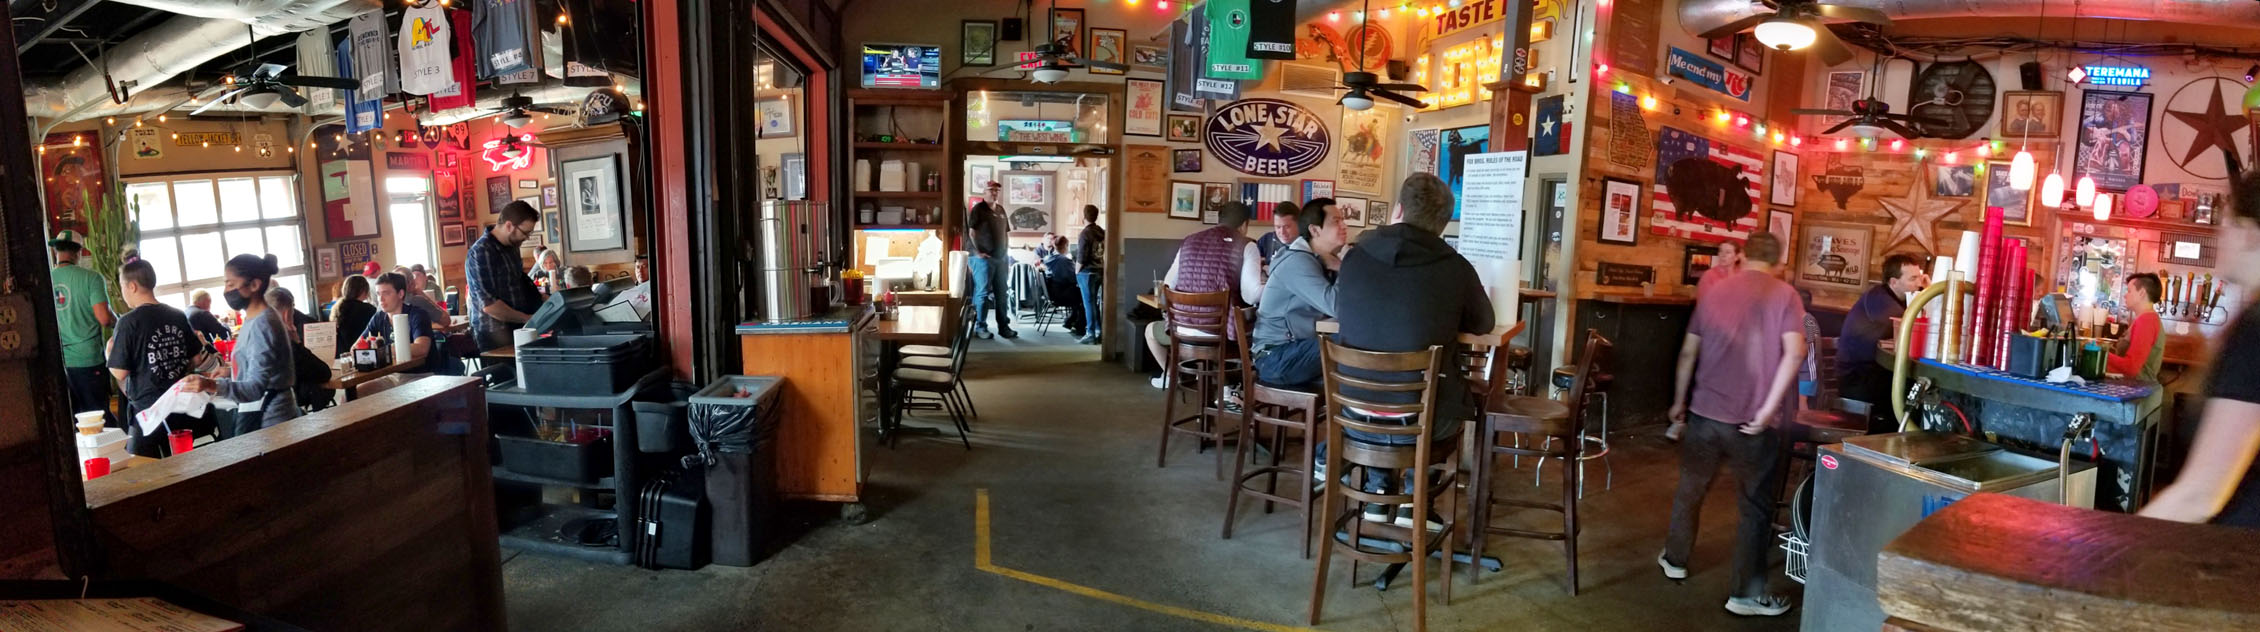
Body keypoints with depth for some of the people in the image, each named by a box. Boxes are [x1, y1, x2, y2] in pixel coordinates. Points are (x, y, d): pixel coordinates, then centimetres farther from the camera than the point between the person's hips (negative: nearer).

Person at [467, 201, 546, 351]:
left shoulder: (511, 246, 9)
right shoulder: (481, 253, -18)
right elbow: (489, 305, -23)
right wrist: (527, 319, -18)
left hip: (516, 329, 8)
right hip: (496, 335, -8)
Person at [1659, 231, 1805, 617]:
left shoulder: (1716, 291, 7)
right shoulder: (1784, 295, -3)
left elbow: (1689, 352, 7)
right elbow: (1794, 353, -17)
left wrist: (1679, 401, 17)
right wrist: (1768, 409, -16)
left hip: (1706, 411, 4)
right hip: (1754, 422, -3)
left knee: (1690, 488, 20)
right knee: (1756, 506, 5)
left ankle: (1675, 560, 35)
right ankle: (1746, 594, 8)